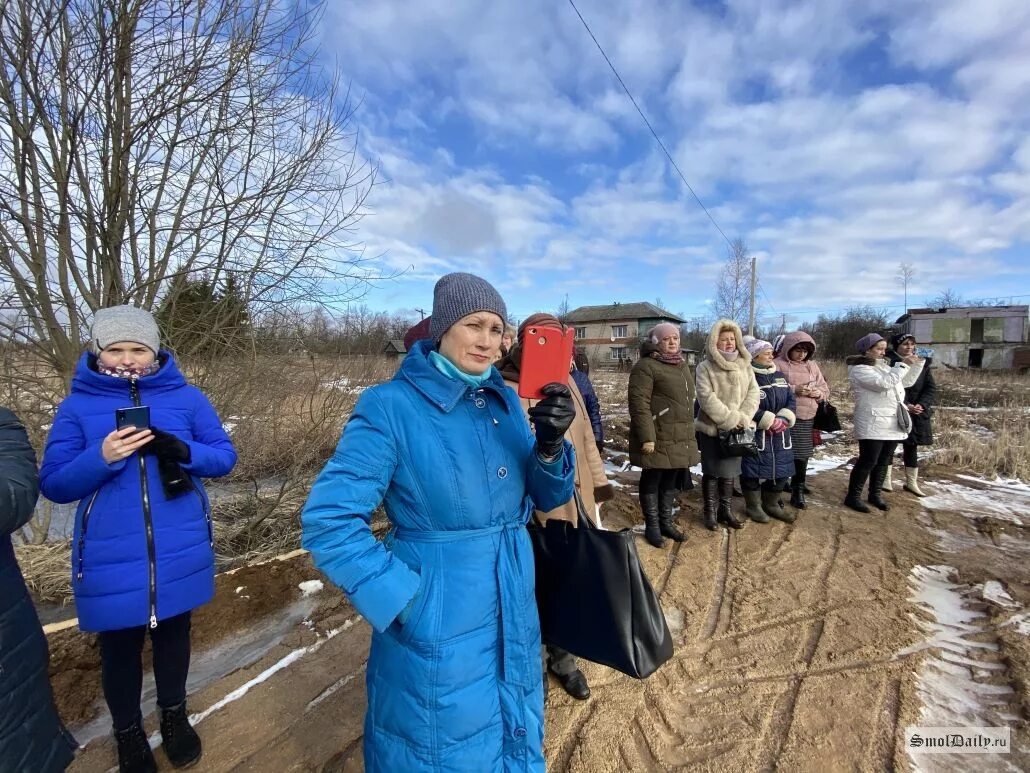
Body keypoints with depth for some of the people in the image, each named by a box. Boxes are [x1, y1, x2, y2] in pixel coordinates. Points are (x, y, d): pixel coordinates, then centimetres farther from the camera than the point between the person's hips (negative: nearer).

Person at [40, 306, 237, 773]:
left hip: (179, 553, 1)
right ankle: (128, 733, 44)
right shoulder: (76, 406, -4)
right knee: (120, 647, 17)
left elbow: (225, 456, -2)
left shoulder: (187, 398, -3)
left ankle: (174, 715, 46)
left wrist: (182, 451, -22)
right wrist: (101, 457, -24)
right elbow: (54, 485, -5)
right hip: (111, 559, 0)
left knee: (173, 634, 21)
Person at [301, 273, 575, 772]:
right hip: (438, 626, -5)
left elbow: (546, 498, 2)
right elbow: (328, 520, -17)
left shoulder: (505, 402, 0)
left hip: (513, 617, 6)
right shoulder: (390, 406, -17)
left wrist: (551, 445, -18)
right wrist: (401, 600, -18)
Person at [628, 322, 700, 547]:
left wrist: (689, 433, 23)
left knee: (671, 480, 16)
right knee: (652, 480, 4)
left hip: (680, 438, 8)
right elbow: (639, 404, -18)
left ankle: (666, 521, 30)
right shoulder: (646, 366, -12)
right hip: (657, 438, -8)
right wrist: (646, 437, -23)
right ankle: (652, 526, 17)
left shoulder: (682, 365, 16)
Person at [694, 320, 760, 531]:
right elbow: (707, 398, -17)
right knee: (712, 471, 6)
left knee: (729, 471, 14)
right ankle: (710, 512, 20)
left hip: (736, 429, 4)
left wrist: (742, 419, -14)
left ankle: (726, 510, 27)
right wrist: (730, 420, -20)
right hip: (712, 428, -4)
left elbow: (753, 393, 0)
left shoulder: (745, 365, 7)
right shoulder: (705, 367, -8)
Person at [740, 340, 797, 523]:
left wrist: (784, 419, -9)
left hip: (779, 434, 8)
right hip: (755, 433, -7)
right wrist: (770, 421, -20)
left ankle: (771, 504, 30)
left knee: (781, 469, 13)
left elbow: (790, 399, 8)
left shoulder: (779, 375, 12)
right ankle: (754, 506, 17)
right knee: (754, 469, 1)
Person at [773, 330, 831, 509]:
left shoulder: (812, 365, 15)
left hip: (808, 419, 5)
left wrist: (818, 393, -4)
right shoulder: (778, 364, -4)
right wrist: (794, 389, -20)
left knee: (802, 455, 9)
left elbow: (825, 389, 18)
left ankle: (798, 492, 22)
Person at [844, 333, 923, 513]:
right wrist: (903, 365, -17)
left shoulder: (884, 366, 18)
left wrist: (917, 363, 13)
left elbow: (906, 381, 23)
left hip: (892, 424, 9)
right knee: (868, 461, -7)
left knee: (883, 462, 13)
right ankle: (852, 496, 2)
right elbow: (884, 383, -22)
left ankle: (875, 495, 24)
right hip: (872, 425, -9)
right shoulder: (859, 369, -10)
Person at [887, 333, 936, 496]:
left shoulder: (922, 362, 7)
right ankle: (885, 480, 14)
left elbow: (931, 387, 5)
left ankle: (911, 483, 23)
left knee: (912, 446, 13)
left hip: (917, 412, 5)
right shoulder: (889, 362, -10)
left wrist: (922, 405, -11)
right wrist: (905, 406, -21)